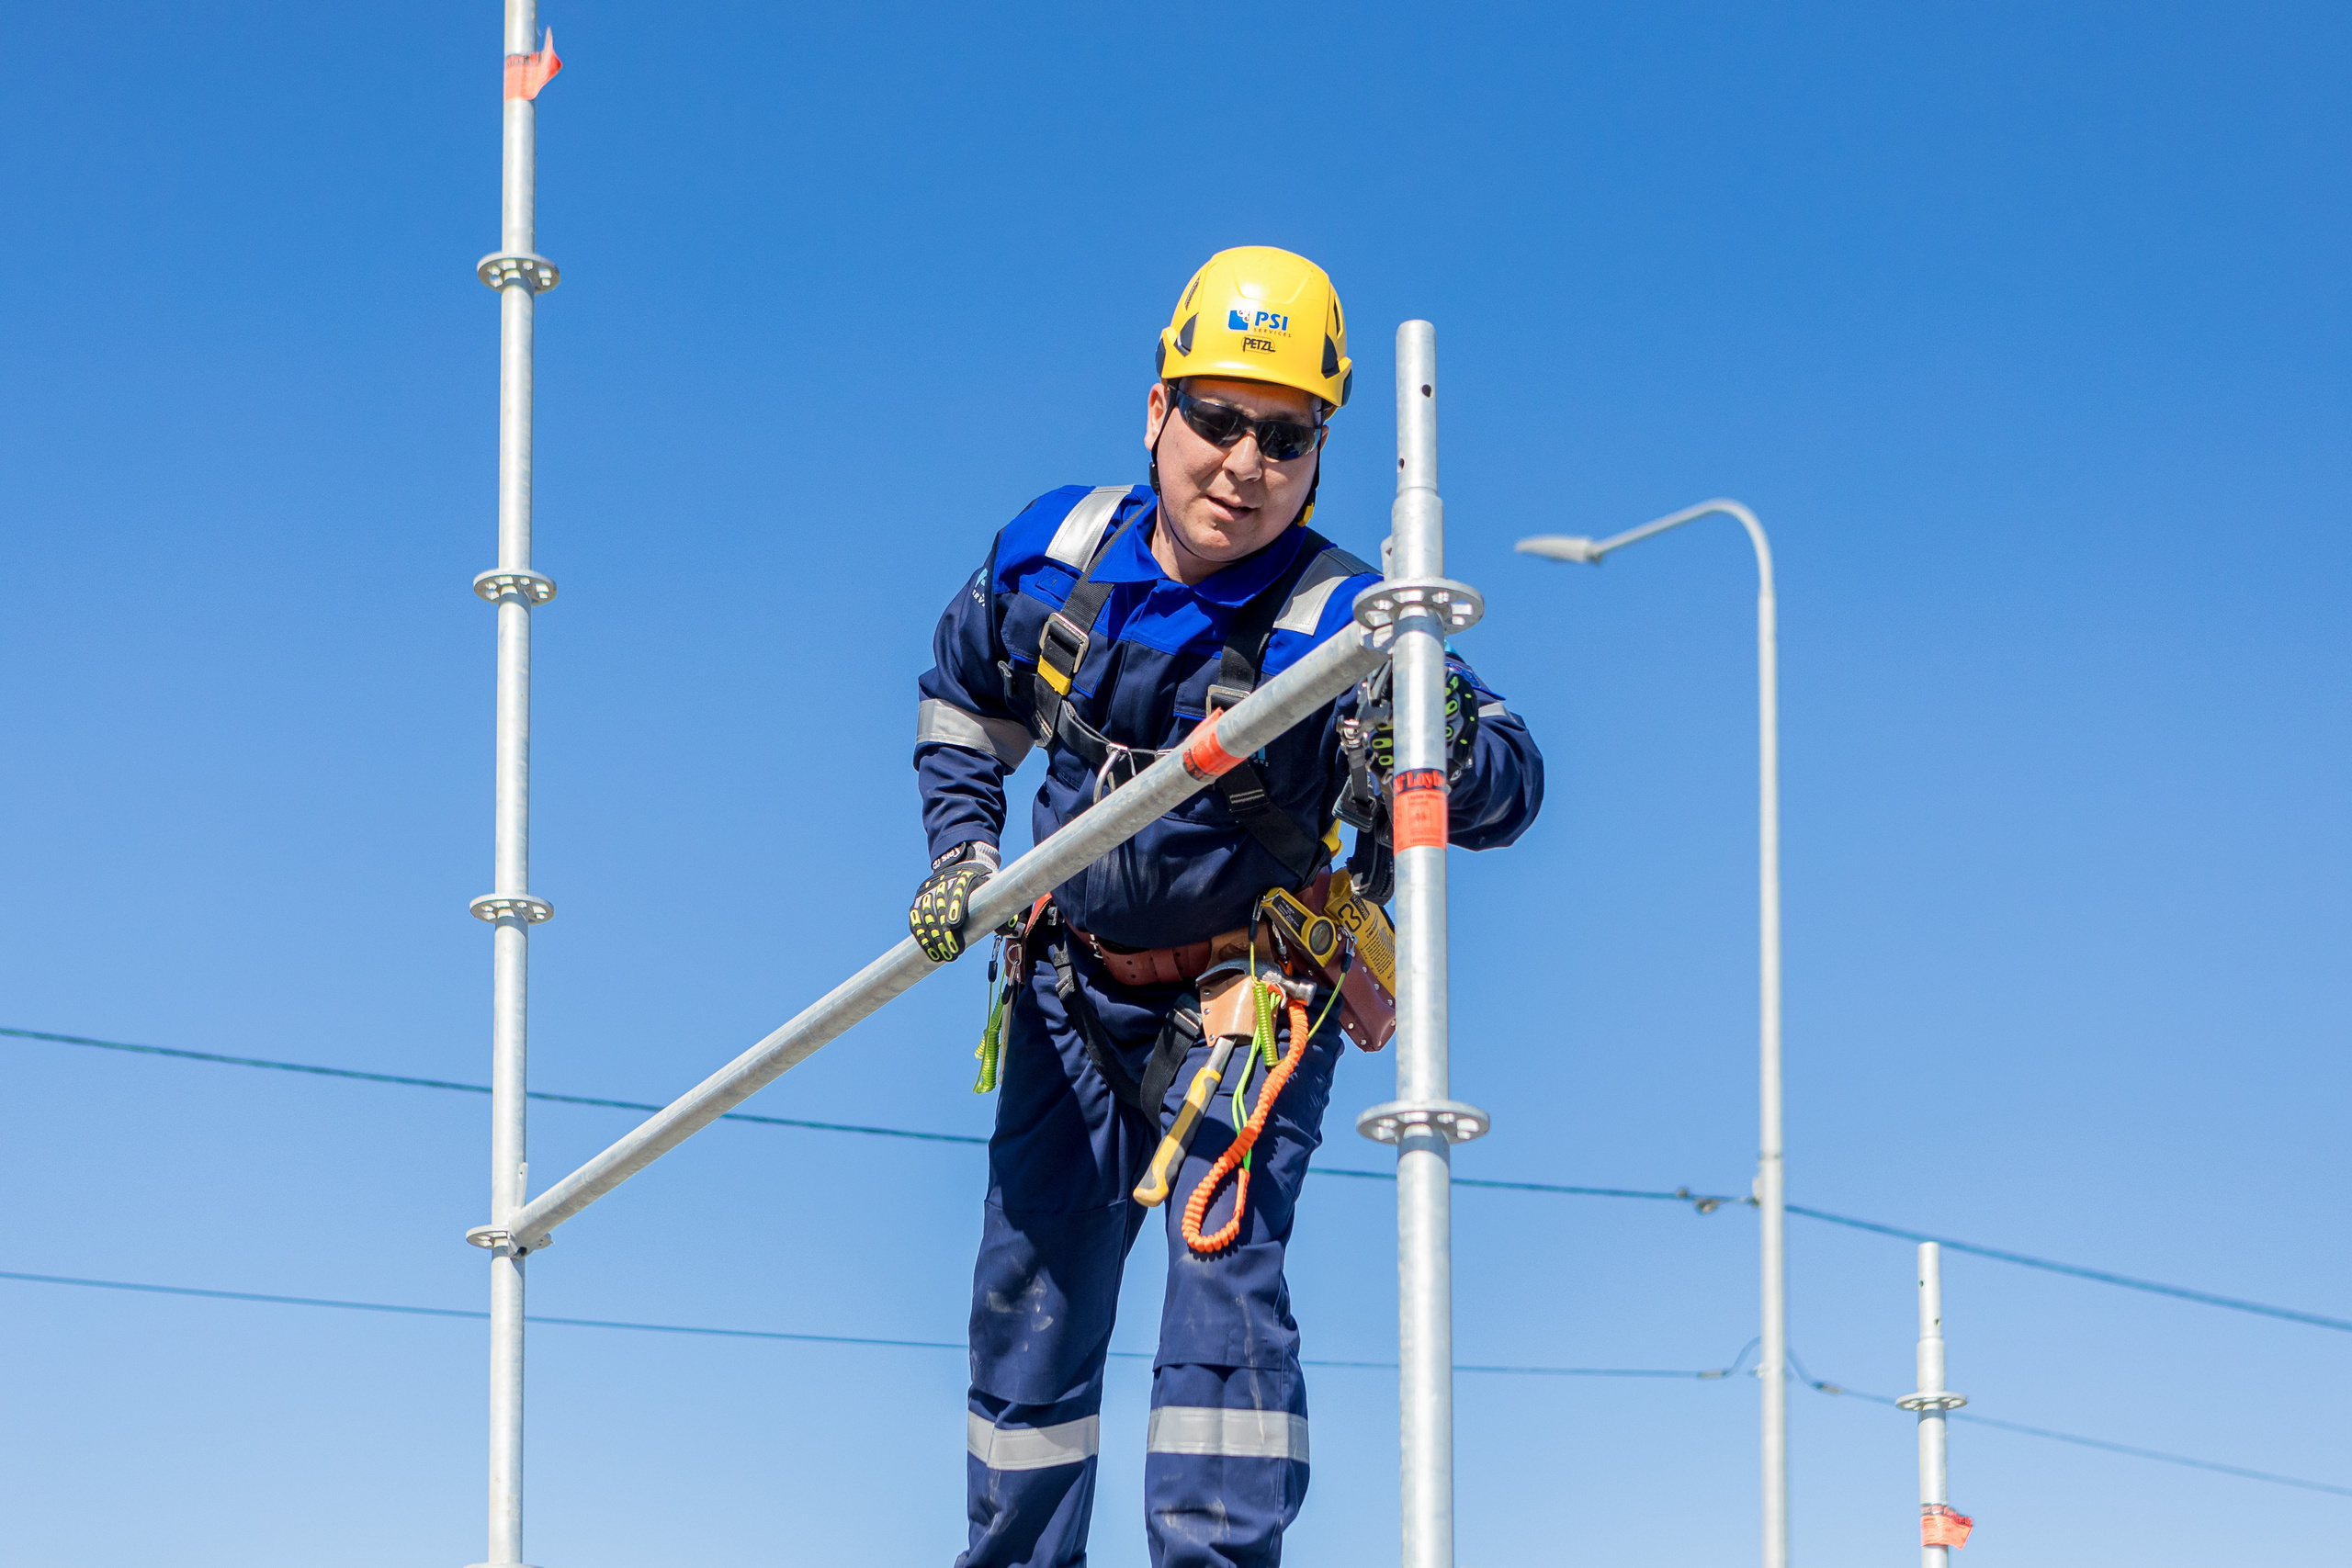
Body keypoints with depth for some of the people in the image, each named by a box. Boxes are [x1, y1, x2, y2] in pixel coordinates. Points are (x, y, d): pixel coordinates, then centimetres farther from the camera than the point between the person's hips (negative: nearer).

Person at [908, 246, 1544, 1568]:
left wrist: (1450, 751, -60)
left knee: (1223, 1263, -24)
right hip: (1074, 989, 5)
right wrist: (961, 847, 1)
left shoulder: (1337, 621, -25)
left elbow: (1513, 782, -38)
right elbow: (967, 694, 12)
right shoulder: (1055, 552, -10)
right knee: (1030, 1295, 12)